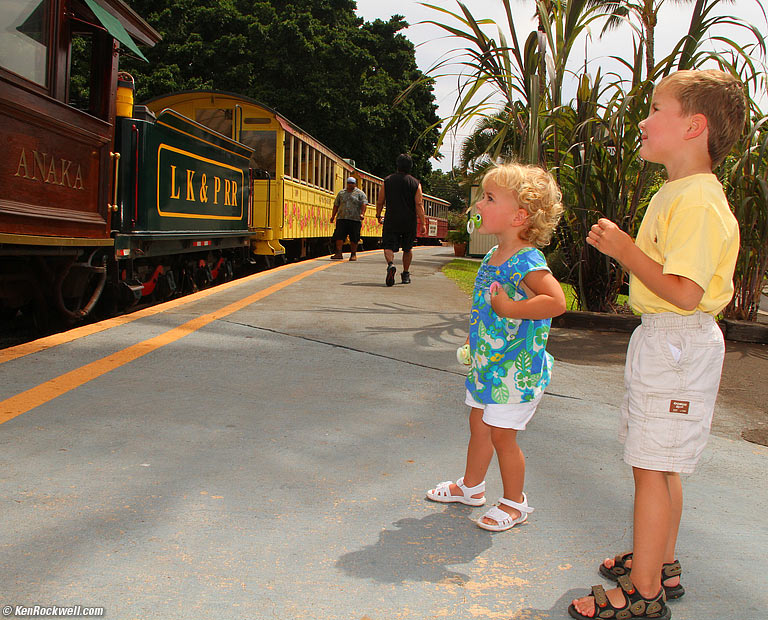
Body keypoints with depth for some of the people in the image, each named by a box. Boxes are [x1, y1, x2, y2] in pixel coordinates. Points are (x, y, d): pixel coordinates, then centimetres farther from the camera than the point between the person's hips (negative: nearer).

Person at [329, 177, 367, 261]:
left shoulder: (360, 193, 6)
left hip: (355, 219, -2)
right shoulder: (341, 193, 16)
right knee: (339, 236, -10)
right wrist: (333, 216, 11)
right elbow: (336, 205, 18)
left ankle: (353, 254, 13)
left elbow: (364, 204, -6)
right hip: (342, 219, 2)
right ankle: (339, 254, -11)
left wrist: (362, 214, -22)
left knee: (354, 238, 1)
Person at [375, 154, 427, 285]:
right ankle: (405, 275, 23)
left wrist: (378, 215, 21)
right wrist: (423, 223, -9)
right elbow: (419, 204, -8)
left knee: (389, 246, -2)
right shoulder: (415, 183, -1)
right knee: (408, 249, 17)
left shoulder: (388, 180, 2)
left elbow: (380, 201, 4)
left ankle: (391, 264, -32)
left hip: (391, 220, -1)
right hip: (409, 222, 1)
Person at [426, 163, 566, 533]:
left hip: (515, 369, -9)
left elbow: (556, 301, -34)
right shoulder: (493, 256, 7)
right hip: (487, 363, 9)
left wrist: (509, 309, -29)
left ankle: (514, 503, 21)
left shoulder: (526, 261, -22)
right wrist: (474, 338, 19)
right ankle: (471, 487, 39)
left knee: (501, 434, 1)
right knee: (479, 424, 20)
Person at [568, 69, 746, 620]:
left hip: (677, 342, -11)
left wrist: (626, 250, -20)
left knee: (652, 467, -3)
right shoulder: (677, 193, 14)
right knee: (660, 466, 19)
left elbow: (685, 292, -27)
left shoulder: (698, 201, -20)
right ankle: (662, 564, 35)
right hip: (662, 340, 11)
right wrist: (622, 247, 8)